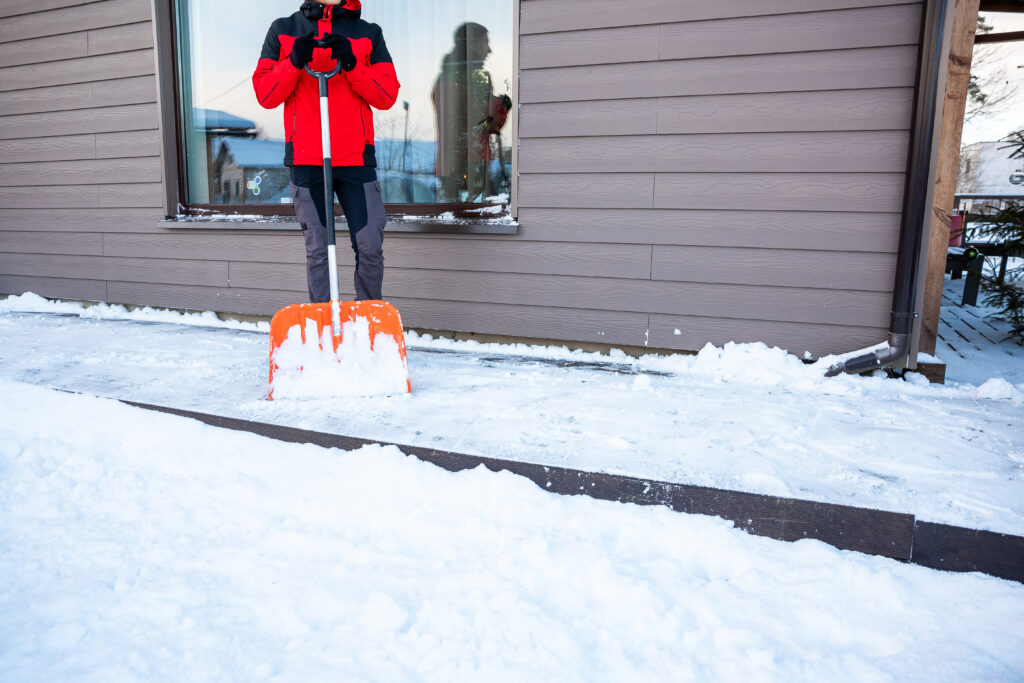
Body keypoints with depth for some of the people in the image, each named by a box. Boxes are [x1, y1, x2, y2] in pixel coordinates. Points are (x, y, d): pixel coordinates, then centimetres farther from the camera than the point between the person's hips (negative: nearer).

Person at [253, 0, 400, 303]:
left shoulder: (369, 33, 12)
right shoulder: (283, 30, 13)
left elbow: (387, 95, 2)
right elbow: (264, 95, 6)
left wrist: (352, 64, -12)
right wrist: (295, 62, -9)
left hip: (356, 158, 0)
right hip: (306, 159, 0)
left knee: (370, 246, -4)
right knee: (317, 250, 2)